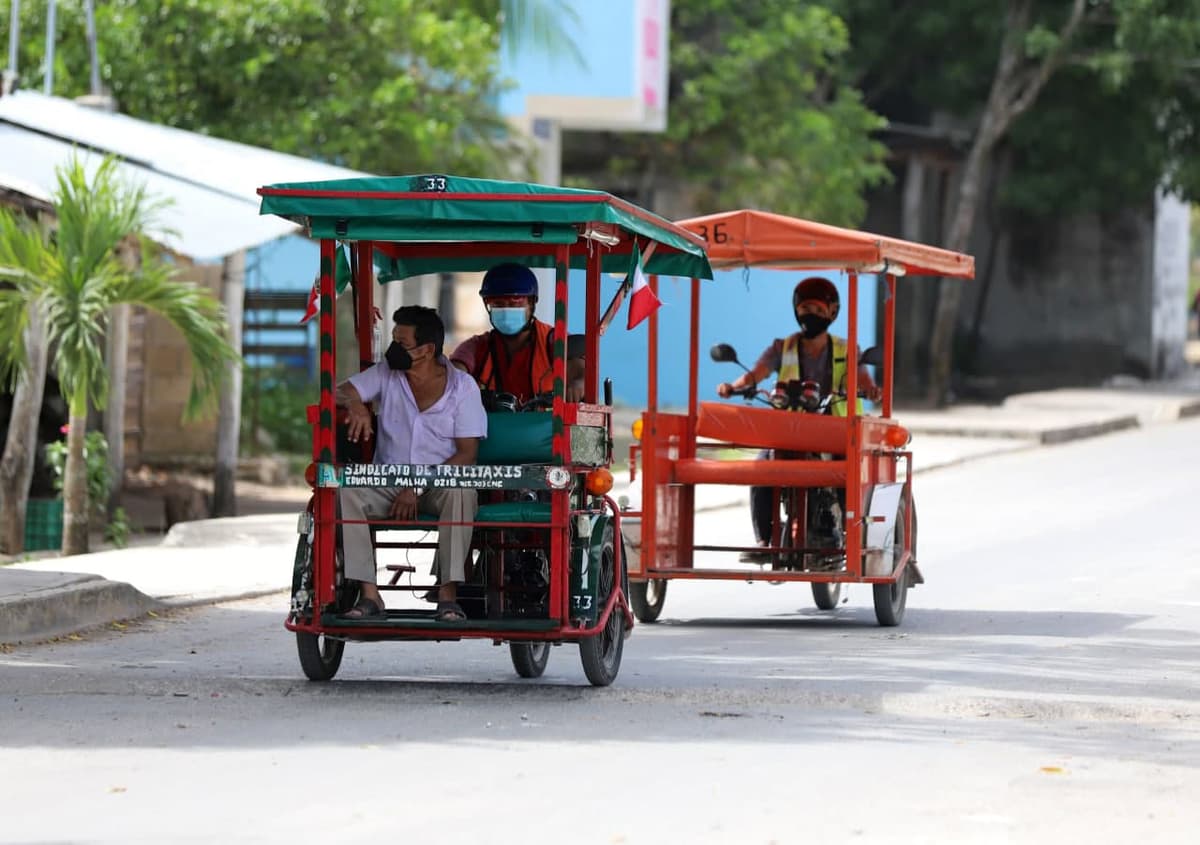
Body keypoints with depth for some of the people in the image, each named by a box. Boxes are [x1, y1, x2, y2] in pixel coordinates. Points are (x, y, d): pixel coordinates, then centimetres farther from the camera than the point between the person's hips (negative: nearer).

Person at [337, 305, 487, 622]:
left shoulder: (462, 387, -4)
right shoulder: (386, 374, 5)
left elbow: (467, 453, -8)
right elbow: (339, 391, -2)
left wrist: (418, 487, -19)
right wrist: (355, 404, -28)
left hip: (440, 485, -3)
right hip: (389, 484, 3)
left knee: (461, 492, -38)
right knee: (344, 488, -28)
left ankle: (448, 593, -36)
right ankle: (368, 593, -30)